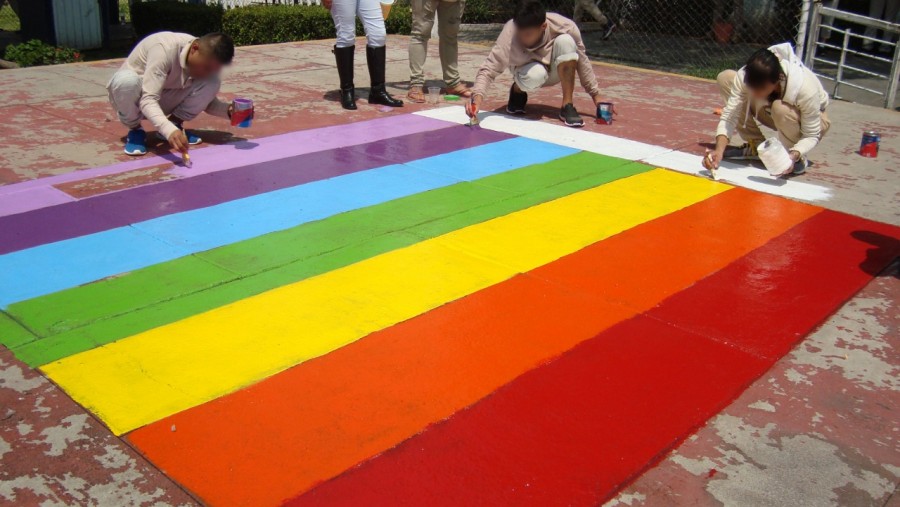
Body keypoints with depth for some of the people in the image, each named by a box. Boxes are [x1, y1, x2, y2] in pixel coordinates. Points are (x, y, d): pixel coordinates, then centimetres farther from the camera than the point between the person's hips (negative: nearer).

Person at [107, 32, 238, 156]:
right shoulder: (165, 49, -34)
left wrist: (228, 110, -27)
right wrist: (169, 130, -58)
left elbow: (206, 100, -5)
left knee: (211, 83, -21)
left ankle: (174, 123, -4)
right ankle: (135, 130, -13)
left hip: (162, 100, 4)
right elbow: (148, 100, -42)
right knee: (127, 80, -41)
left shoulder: (205, 60, -16)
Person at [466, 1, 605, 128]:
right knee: (535, 74, -38)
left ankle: (567, 106, -22)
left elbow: (582, 61, -16)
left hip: (556, 72, 2)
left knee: (565, 41, -31)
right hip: (528, 70, -1)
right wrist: (477, 98, -53)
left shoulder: (565, 27, -30)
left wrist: (595, 95, -13)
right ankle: (518, 91, -1)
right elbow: (489, 69, -36)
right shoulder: (509, 34, -34)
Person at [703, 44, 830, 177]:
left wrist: (794, 156, -46)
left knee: (781, 108, -40)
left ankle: (797, 159, -10)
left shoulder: (805, 89, -37)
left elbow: (812, 136, -27)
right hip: (777, 117, 4)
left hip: (813, 119, -4)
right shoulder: (744, 77, -30)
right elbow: (729, 116, -29)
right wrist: (719, 151, -45)